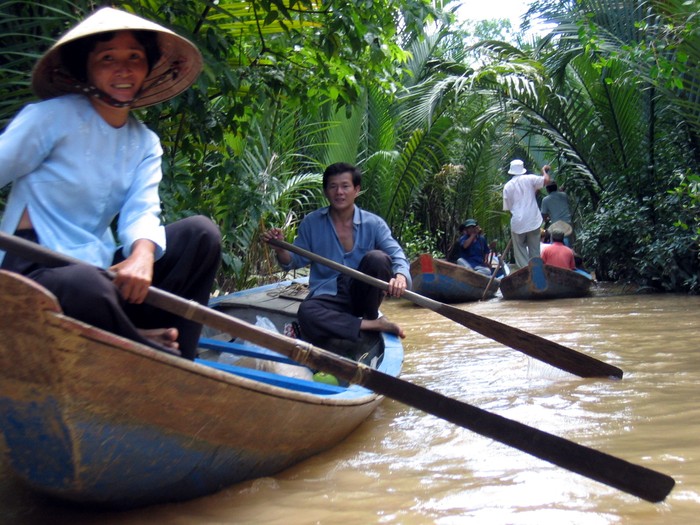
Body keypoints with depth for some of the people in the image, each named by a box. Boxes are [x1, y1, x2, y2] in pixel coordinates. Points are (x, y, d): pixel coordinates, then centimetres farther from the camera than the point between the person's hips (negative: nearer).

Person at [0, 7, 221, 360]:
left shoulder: (146, 143, 9)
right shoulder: (52, 117, -7)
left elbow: (143, 211, -6)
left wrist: (142, 254, -28)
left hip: (100, 268, 6)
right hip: (34, 270, -6)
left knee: (201, 232, -10)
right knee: (87, 285, -40)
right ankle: (142, 349, -8)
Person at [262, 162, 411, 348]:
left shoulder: (374, 223, -1)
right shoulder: (311, 223, 3)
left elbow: (397, 255, -11)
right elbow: (295, 261, 10)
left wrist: (400, 277, -34)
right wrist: (280, 250, -14)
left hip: (362, 293, 0)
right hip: (328, 296, 0)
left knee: (377, 258, -29)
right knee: (306, 313, -34)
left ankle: (371, 317, -10)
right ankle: (372, 326, -24)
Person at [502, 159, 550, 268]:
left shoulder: (507, 186, 3)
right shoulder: (529, 179, -1)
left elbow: (507, 208, 6)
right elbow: (546, 180, -10)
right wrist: (545, 171, 9)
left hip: (517, 223, 0)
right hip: (533, 222, 0)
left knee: (520, 252, 8)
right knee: (535, 252, 11)